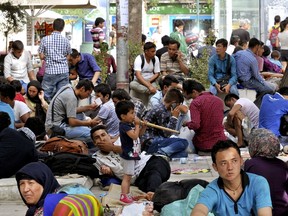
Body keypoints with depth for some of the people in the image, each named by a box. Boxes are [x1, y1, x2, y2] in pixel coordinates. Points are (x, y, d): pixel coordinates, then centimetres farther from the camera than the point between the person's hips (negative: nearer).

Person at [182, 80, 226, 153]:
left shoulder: (195, 103, -12)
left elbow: (195, 125, -23)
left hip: (203, 144, -3)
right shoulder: (219, 100, 8)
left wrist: (186, 124, -1)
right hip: (220, 143, 3)